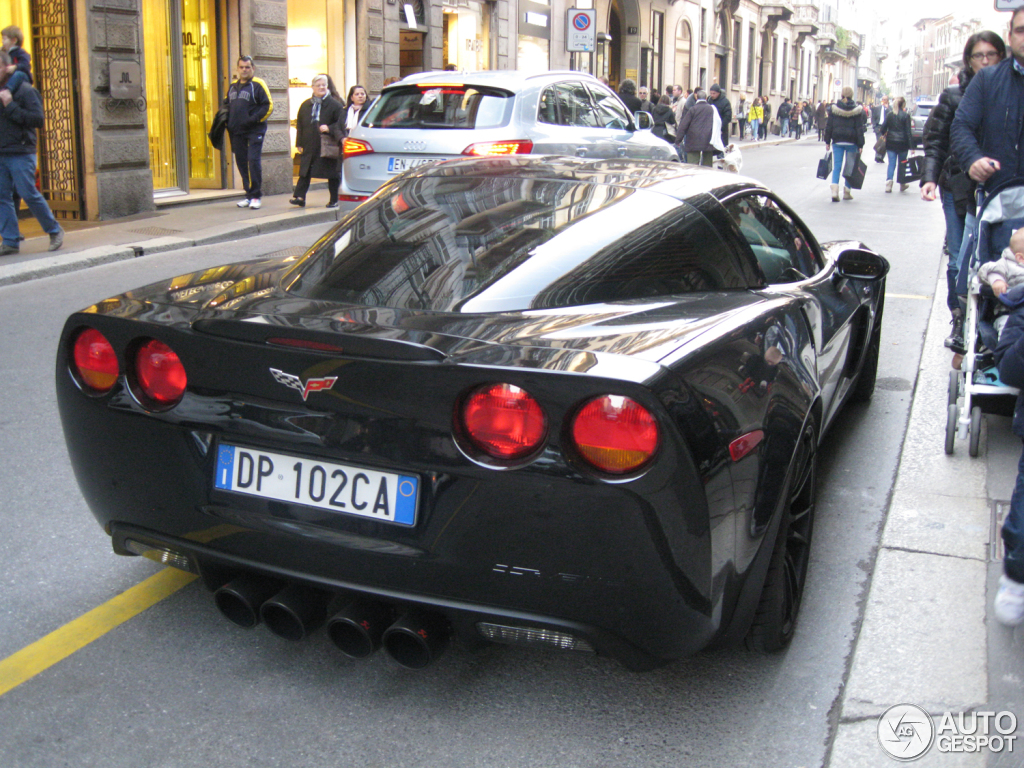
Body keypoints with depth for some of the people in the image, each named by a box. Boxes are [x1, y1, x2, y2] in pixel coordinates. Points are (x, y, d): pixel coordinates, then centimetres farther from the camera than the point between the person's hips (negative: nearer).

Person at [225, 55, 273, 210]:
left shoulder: (258, 85, -3)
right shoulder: (232, 86, 16)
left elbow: (268, 106, -8)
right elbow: (226, 104, 27)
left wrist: (254, 119, -16)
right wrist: (227, 121, 9)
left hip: (254, 131, -6)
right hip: (237, 132, 6)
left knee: (254, 161, -12)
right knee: (241, 162, 7)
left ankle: (256, 196, -5)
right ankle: (249, 195, 15)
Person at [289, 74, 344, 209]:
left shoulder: (334, 104, -1)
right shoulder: (305, 105, 11)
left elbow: (341, 124, -3)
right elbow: (299, 125, 13)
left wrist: (329, 129, -20)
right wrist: (299, 144, 7)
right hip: (309, 147, 3)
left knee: (332, 173, 3)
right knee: (305, 172, 2)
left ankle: (334, 200, 11)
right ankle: (299, 196, 3)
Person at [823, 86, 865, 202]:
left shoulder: (834, 108, 0)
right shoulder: (857, 110, -3)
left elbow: (829, 126, 1)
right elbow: (859, 129, -4)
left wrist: (827, 141, 7)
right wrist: (860, 145, -2)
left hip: (837, 142, 1)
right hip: (851, 143, -1)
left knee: (836, 167, 1)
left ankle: (834, 191, -16)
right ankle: (847, 192, 15)